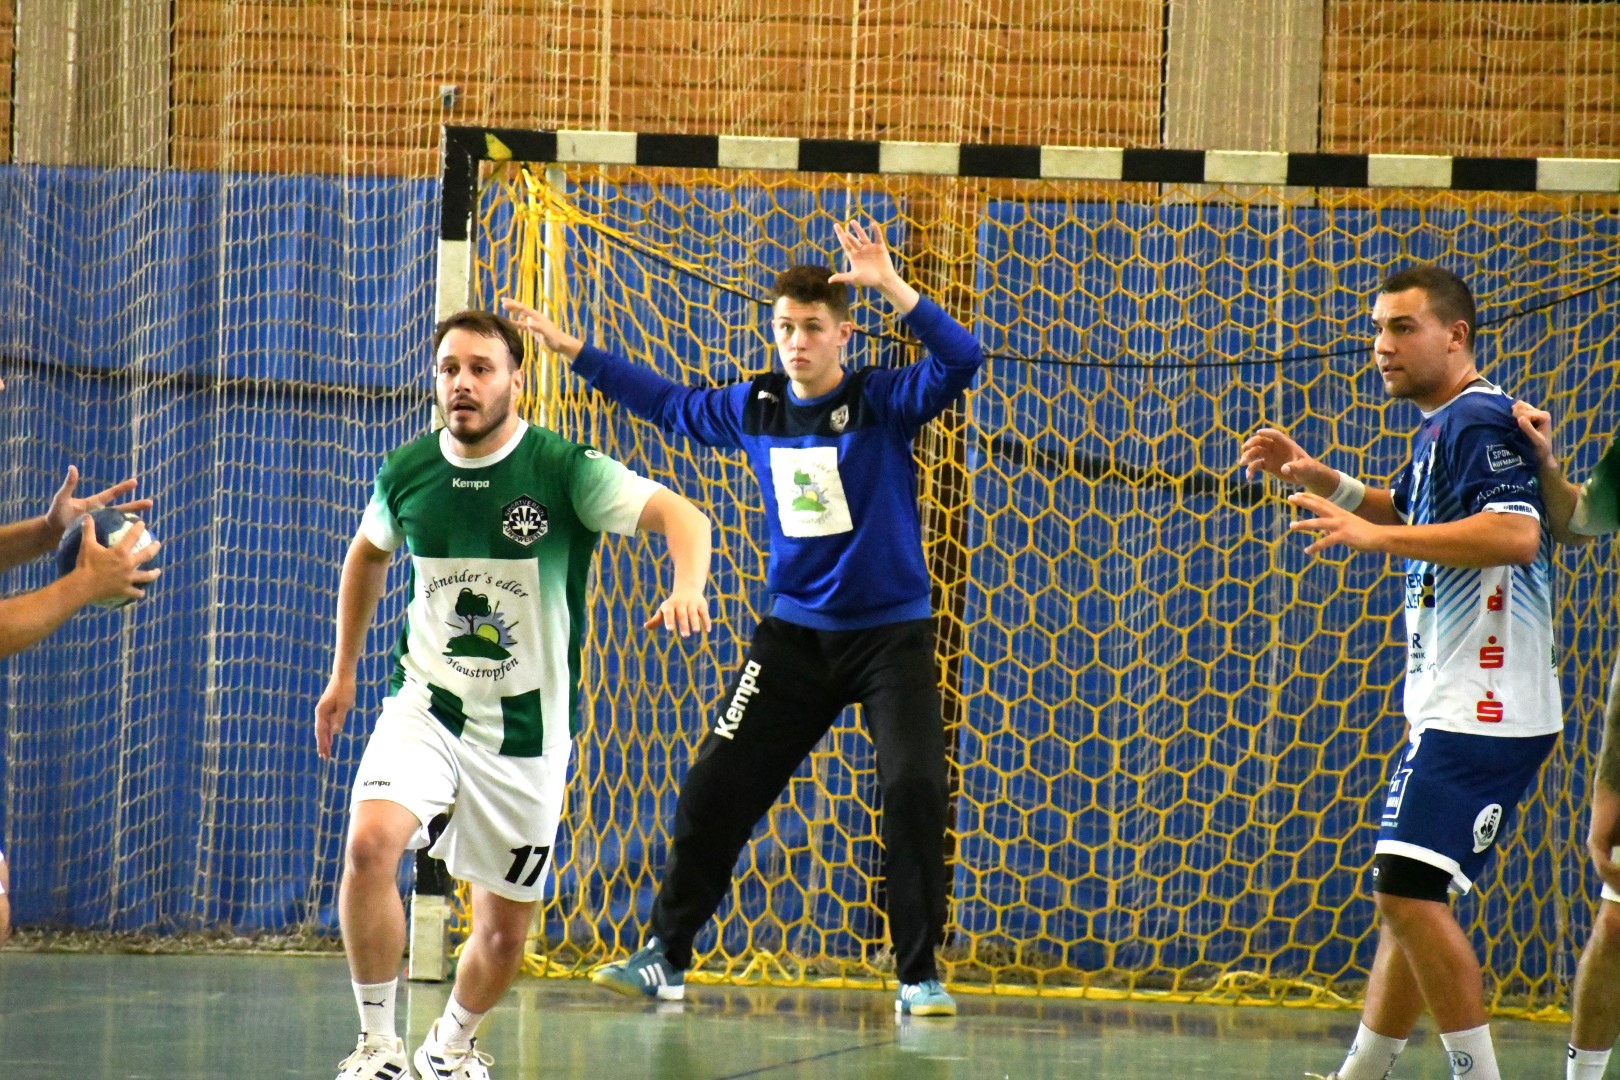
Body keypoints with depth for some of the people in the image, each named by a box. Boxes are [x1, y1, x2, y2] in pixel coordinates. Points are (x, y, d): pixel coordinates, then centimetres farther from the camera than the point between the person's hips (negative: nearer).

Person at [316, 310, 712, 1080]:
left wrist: (687, 588, -47)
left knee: (505, 928, 7)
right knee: (370, 843, -27)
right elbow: (368, 554, 19)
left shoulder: (566, 470, -14)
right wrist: (344, 671, 20)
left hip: (528, 728, -1)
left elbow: (680, 515, -26)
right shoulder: (406, 473, -3)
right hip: (425, 706, 1)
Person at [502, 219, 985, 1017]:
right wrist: (569, 348, 22)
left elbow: (960, 361, -28)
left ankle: (918, 975, -5)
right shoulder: (753, 408, 2)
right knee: (714, 787, 0)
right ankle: (665, 954, 14)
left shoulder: (884, 402, -10)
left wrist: (892, 287, -38)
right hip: (794, 632, 4)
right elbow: (669, 404, 21)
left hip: (890, 631, -4)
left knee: (915, 790, -17)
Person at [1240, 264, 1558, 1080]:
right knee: (1405, 895, 15)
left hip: (1481, 711, -11)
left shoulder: (1479, 422, -14)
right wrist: (1322, 480, 22)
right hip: (1450, 707, 11)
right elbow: (1414, 513, 38)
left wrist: (1374, 536, -32)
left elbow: (1515, 531, -30)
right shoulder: (1440, 429, 18)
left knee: (1409, 891, -16)